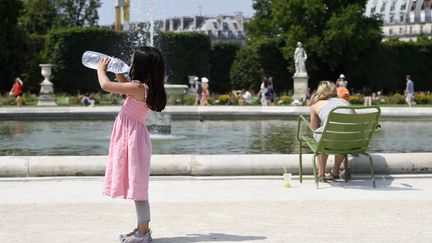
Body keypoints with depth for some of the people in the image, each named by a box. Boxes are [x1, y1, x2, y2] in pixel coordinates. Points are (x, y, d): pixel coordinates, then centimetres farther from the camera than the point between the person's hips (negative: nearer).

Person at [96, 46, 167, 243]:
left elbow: (105, 85, -16)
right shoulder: (145, 89, 7)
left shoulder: (137, 87, -19)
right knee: (136, 185, 15)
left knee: (138, 186, -5)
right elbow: (124, 86, 28)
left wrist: (101, 69, 1)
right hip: (133, 138, 9)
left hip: (133, 139, -9)